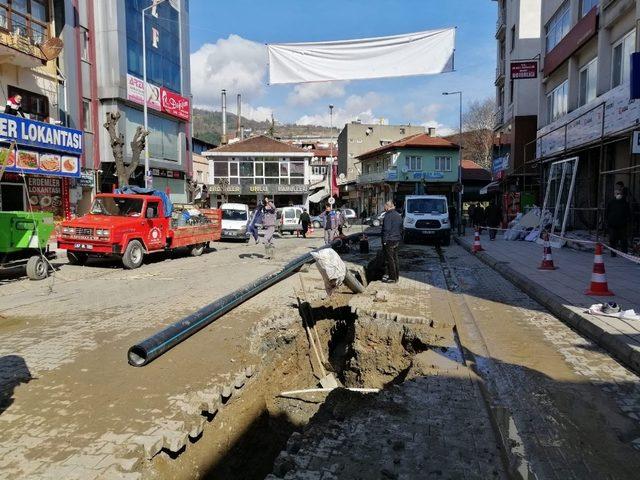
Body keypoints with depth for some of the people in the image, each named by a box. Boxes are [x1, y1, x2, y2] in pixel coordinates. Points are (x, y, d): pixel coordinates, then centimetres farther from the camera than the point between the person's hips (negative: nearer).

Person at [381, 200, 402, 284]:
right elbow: (401, 228, 21)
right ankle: (396, 276, 24)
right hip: (397, 240, 9)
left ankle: (392, 278, 0)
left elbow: (386, 229, -20)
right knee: (395, 258, 17)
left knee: (390, 260, -3)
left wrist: (384, 241, -17)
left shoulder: (388, 215, -16)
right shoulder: (398, 215, 14)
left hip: (389, 240, -9)